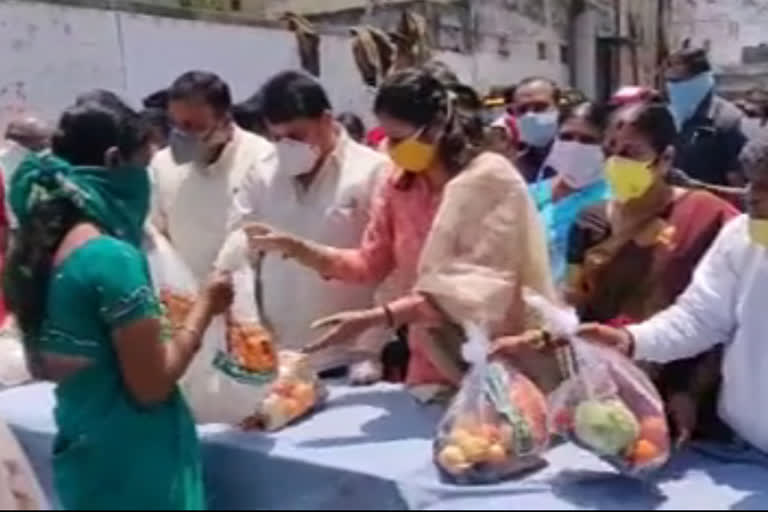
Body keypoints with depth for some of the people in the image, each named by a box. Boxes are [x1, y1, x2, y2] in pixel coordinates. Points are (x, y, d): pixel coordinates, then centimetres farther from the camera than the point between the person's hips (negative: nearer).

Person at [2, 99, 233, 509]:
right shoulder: (112, 256, -23)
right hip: (135, 464, -8)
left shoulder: (38, 248, 2)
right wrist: (204, 307, -10)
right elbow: (152, 386, -20)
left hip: (83, 453, 8)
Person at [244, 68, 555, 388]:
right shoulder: (399, 183, 3)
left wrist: (376, 318, -30)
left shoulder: (492, 179, -16)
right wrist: (294, 247, -11)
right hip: (431, 364, 5)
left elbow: (470, 288, -24)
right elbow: (371, 264, 2)